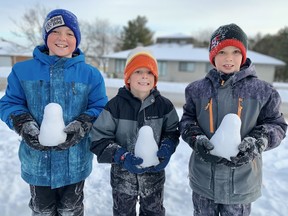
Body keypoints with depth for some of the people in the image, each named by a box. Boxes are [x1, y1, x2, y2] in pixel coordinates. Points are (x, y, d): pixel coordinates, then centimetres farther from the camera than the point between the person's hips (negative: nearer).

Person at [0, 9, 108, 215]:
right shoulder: (22, 70, 0)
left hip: (75, 162, 0)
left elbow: (100, 108, -5)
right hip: (37, 161, 1)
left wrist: (80, 127, -22)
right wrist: (25, 126, -18)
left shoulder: (91, 74, -4)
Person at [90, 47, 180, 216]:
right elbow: (99, 139, -13)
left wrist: (166, 150, -14)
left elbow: (172, 131, 5)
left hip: (154, 171, 2)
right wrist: (122, 156, -25)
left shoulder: (164, 105, -7)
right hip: (123, 172, -1)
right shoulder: (116, 105, -16)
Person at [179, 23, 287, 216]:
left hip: (242, 181, -1)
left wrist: (256, 144, -17)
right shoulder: (197, 89, -1)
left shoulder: (262, 91, -5)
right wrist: (197, 140, -15)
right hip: (204, 177, 1)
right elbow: (186, 120, 4)